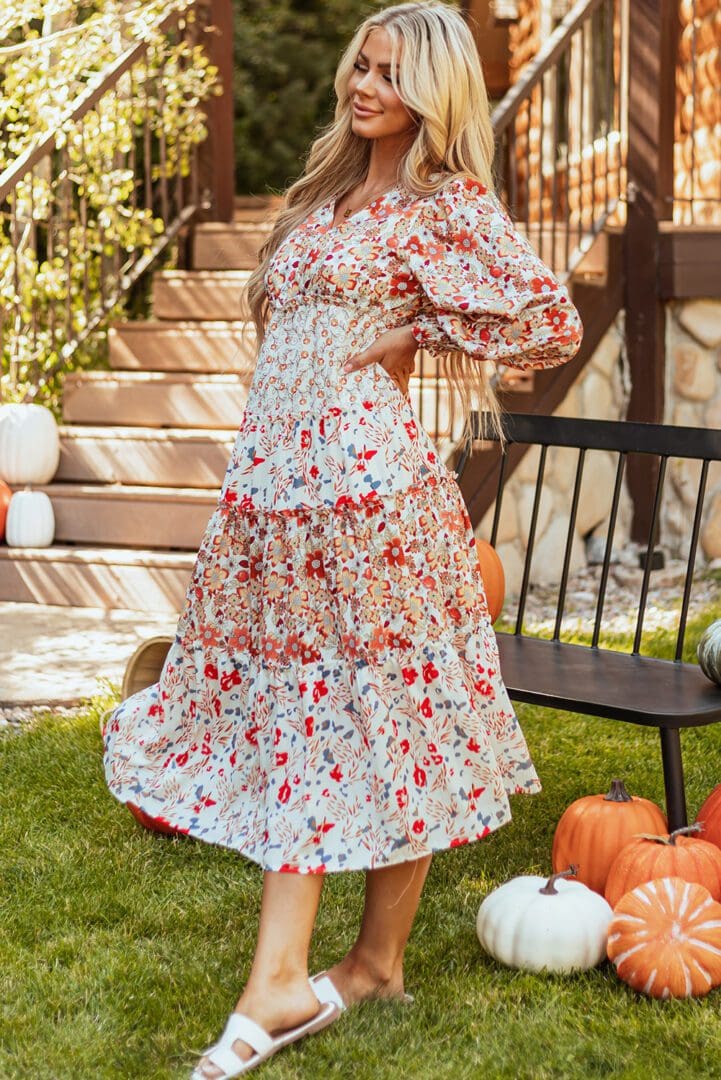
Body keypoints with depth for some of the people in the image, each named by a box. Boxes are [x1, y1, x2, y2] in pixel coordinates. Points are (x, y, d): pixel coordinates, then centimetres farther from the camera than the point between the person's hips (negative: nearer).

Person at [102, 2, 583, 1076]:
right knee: (291, 706, 3)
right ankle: (280, 982, 5)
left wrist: (411, 339, -4)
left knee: (380, 709, 2)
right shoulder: (326, 192, 21)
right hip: (277, 475, 7)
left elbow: (553, 322, -12)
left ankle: (377, 958, 16)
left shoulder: (449, 204, -1)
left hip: (367, 473, -7)